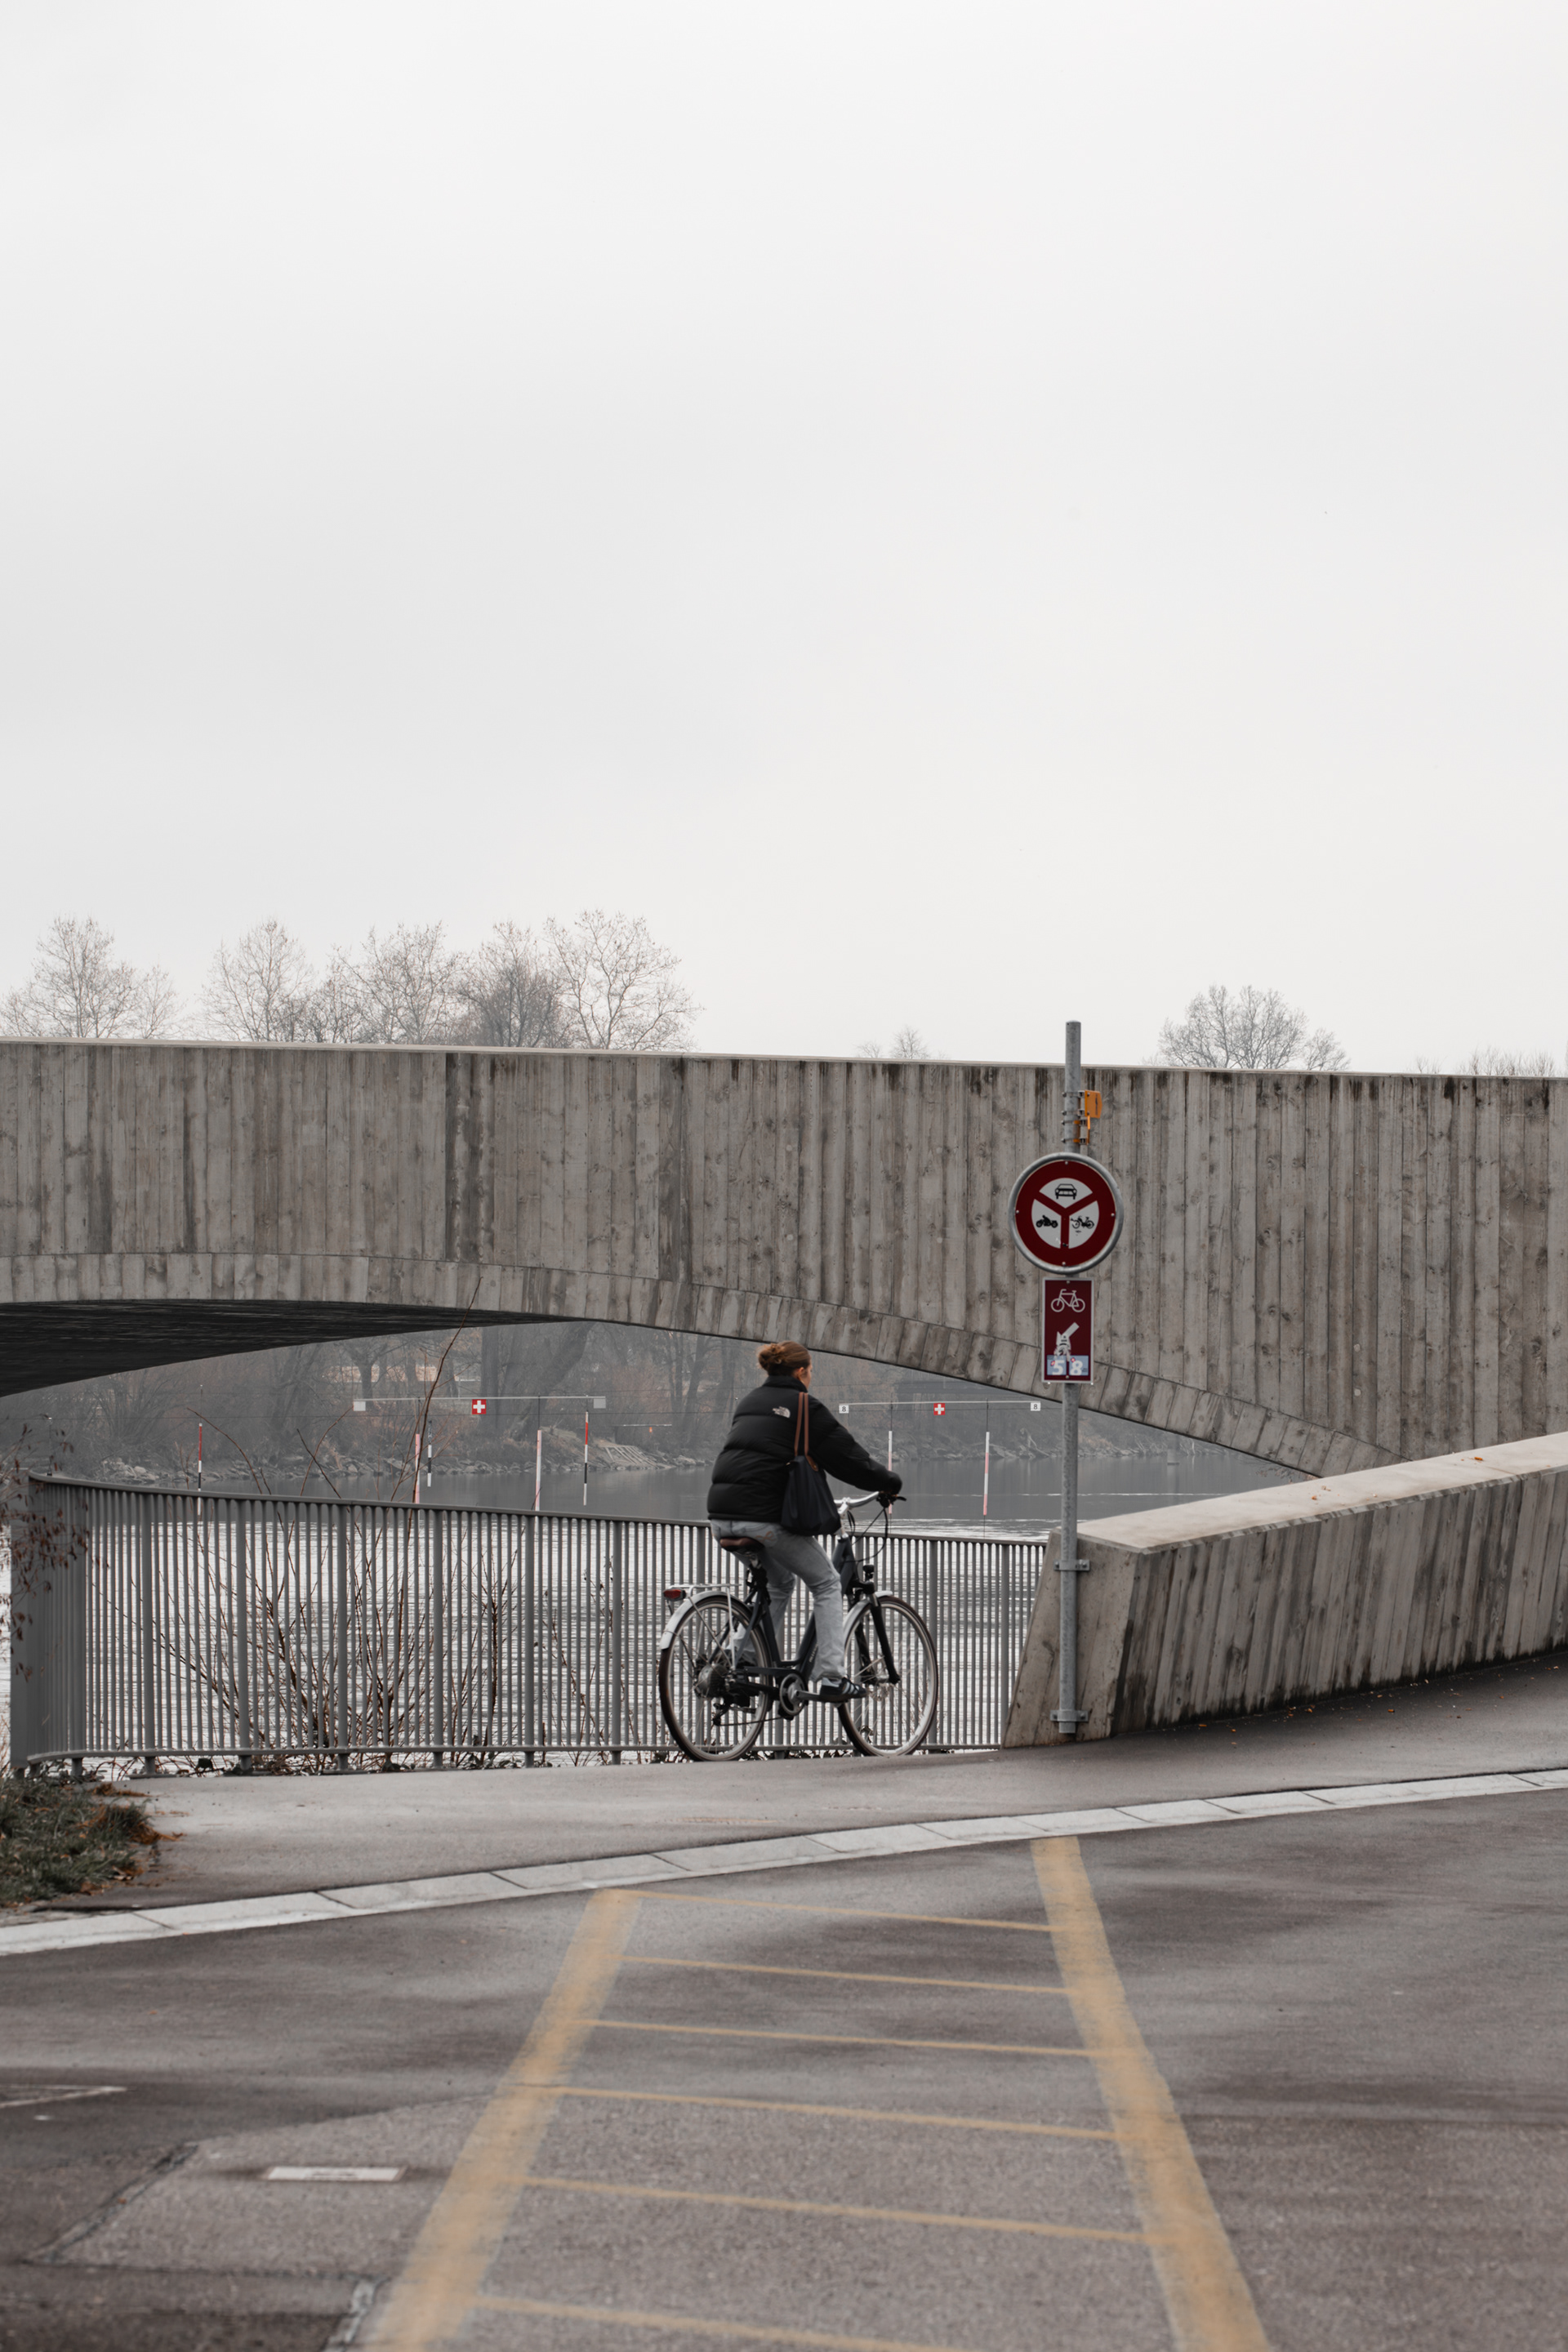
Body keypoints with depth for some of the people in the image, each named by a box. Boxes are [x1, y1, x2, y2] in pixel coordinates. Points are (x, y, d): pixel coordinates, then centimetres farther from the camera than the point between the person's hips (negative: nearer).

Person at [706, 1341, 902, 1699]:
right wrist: (889, 1482, 15)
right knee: (826, 1583, 9)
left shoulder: (748, 1404, 22)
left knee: (777, 1583, 27)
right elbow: (846, 1456, 0)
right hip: (764, 1516, -7)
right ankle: (830, 1676, 0)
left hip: (721, 1516, 7)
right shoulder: (804, 1408, 0)